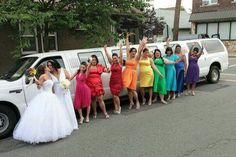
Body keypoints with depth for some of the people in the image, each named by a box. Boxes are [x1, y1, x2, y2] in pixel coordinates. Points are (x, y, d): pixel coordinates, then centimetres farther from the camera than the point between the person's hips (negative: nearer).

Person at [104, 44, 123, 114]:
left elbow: (121, 56, -13)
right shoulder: (112, 63, 9)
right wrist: (105, 50, 4)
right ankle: (116, 108, 17)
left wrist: (120, 48, -20)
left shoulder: (120, 63, -2)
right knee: (114, 95, 6)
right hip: (112, 81, 5)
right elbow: (108, 56, 7)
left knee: (115, 95, -8)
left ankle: (119, 107, 14)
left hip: (118, 81, -5)